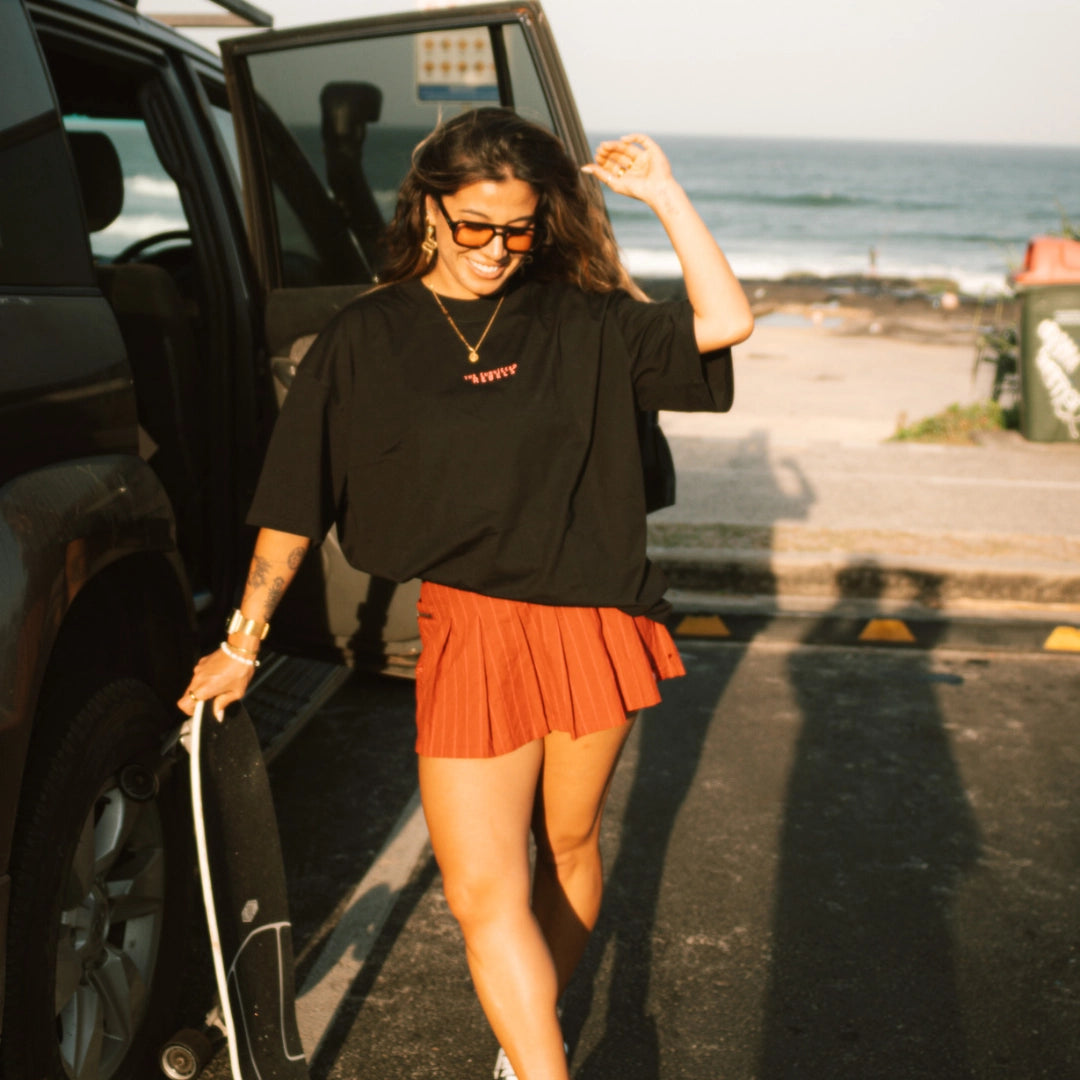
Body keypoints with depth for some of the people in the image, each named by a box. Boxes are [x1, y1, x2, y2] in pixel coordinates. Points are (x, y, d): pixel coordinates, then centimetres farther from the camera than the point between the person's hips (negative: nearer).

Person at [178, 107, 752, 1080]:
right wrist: (242, 642, 3)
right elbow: (296, 504, 1)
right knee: (484, 894, -5)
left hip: (594, 623, 2)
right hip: (469, 630, -2)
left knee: (568, 843, 18)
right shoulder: (366, 341, -2)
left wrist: (664, 195, -10)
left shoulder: (581, 321, 0)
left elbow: (726, 322, -7)